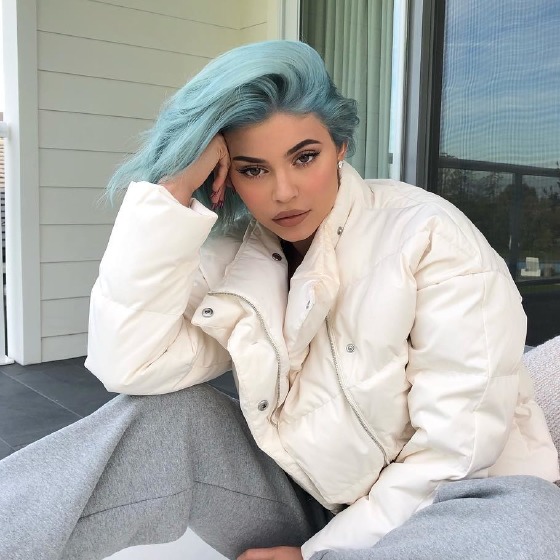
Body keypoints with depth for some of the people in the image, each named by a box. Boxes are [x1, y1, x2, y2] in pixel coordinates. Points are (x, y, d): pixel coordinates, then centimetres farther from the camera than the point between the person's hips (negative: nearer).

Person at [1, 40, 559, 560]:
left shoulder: (429, 236, -16)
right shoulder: (230, 259, -4)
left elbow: (457, 442, -18)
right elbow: (129, 366, -20)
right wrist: (172, 190, -22)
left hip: (438, 506, -2)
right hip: (301, 500, 3)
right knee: (160, 418, -19)